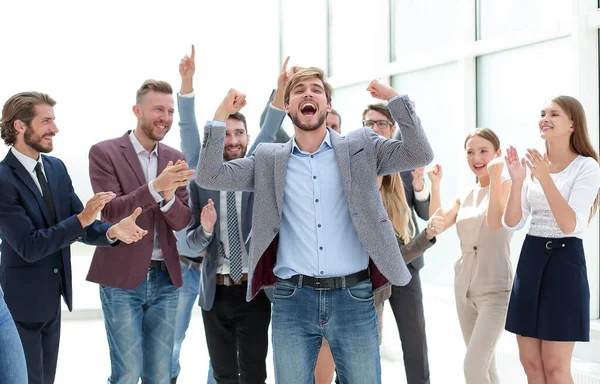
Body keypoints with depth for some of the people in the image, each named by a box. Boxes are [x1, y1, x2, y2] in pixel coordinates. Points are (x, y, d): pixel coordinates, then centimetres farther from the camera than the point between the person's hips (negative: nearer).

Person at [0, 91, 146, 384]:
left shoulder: (56, 168, 4)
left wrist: (112, 231, -18)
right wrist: (82, 219, -30)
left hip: (52, 298, 8)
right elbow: (29, 246, -24)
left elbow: (81, 227, 3)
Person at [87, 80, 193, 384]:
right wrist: (155, 187, -29)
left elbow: (182, 222, 2)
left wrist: (169, 196, -20)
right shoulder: (105, 152, -5)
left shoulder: (174, 160, 8)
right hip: (122, 279, -4)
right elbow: (110, 212, -15)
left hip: (165, 278, 4)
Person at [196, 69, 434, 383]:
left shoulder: (360, 148, 6)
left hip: (353, 298, 0)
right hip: (292, 301, 1)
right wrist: (221, 115, -4)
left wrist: (395, 98, -11)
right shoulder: (269, 160, 8)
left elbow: (419, 154, -3)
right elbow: (208, 177, 3)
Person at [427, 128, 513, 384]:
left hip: (494, 290, -7)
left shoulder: (506, 186, -7)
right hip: (464, 288, 7)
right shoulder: (466, 196, 14)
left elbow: (495, 222, -24)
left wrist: (494, 178, -26)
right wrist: (435, 184, 0)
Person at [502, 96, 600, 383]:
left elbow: (570, 226, -19)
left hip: (564, 259, -6)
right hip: (530, 258, 6)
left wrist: (546, 179, -25)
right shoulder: (534, 165, 9)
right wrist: (517, 181, -11)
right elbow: (512, 224, 3)